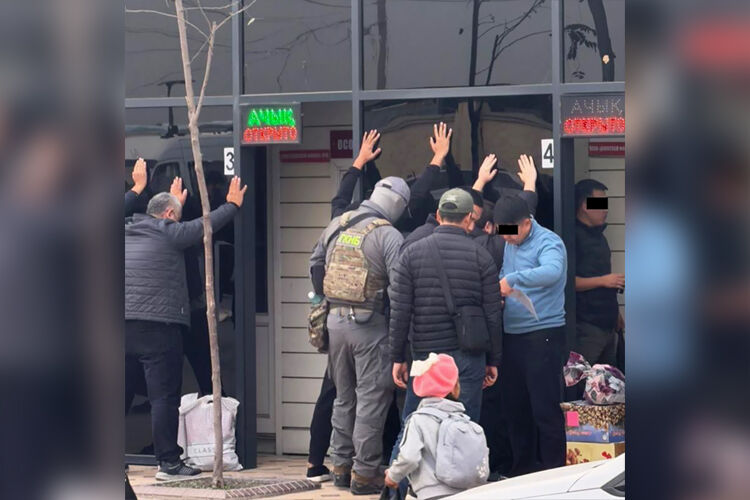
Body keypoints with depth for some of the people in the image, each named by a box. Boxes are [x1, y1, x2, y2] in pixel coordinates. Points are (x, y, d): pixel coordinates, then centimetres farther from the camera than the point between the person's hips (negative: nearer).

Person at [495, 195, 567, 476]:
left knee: (545, 408, -6)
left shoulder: (548, 243, -12)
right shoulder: (510, 244, 12)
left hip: (543, 334, -8)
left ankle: (554, 470, 0)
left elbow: (552, 271, -31)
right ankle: (522, 466, 24)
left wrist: (512, 279, -36)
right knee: (513, 404, 13)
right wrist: (500, 286, 2)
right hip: (512, 334, 8)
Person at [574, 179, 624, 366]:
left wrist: (615, 314, 25)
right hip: (586, 327, -9)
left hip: (608, 326, 9)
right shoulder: (573, 236, -10)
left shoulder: (598, 235, 19)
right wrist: (603, 281, -20)